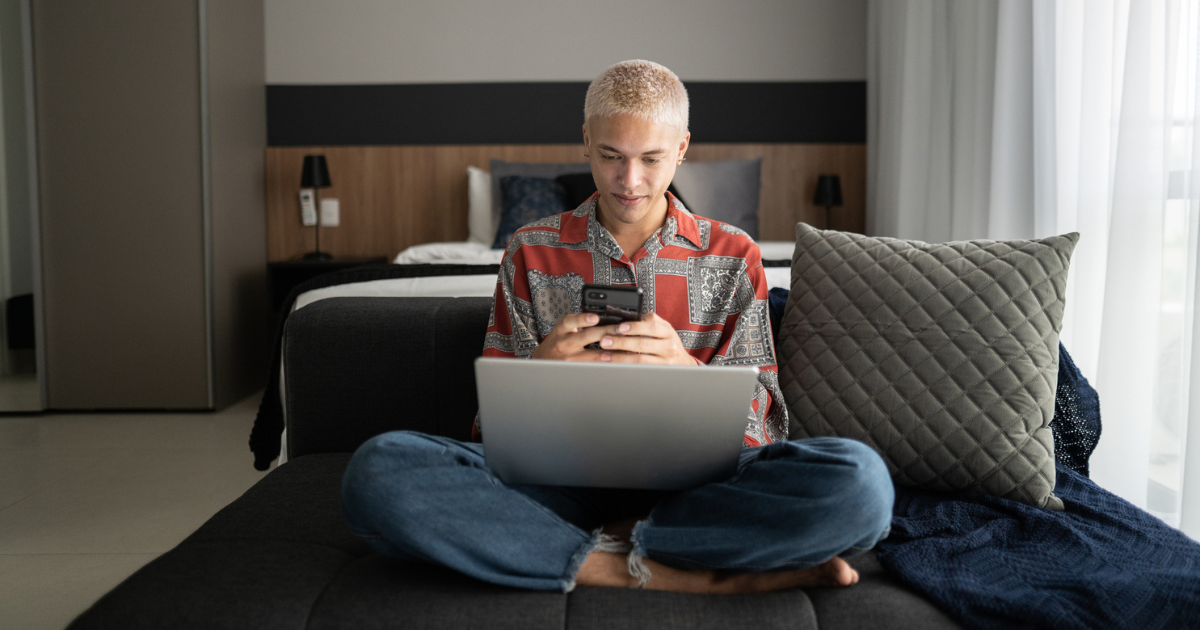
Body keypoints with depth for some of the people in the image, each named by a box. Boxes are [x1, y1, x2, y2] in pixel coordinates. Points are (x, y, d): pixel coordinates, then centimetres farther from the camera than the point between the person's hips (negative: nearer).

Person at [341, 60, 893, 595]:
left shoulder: (733, 256, 12)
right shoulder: (532, 252, 11)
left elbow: (762, 423, 6)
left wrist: (684, 369, -16)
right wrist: (539, 370, -14)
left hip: (693, 482, 0)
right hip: (561, 479, 1)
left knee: (859, 480, -31)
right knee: (378, 470, -30)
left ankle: (613, 545, -18)